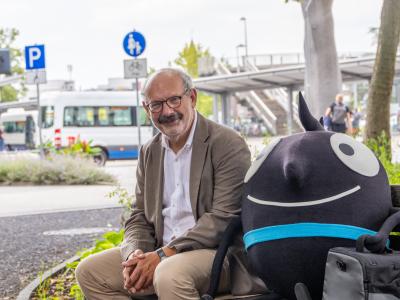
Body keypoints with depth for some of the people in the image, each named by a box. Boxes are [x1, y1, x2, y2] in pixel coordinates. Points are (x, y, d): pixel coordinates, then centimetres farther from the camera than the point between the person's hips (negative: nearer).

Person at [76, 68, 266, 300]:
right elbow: (140, 217, 16)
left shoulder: (228, 145, -9)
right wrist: (134, 254, -8)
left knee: (170, 274, -37)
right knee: (89, 271, -4)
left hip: (217, 252, -7)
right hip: (160, 252, 7)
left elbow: (223, 218, -17)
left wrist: (163, 255, -21)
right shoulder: (149, 153, 14)